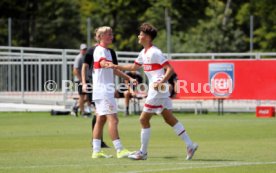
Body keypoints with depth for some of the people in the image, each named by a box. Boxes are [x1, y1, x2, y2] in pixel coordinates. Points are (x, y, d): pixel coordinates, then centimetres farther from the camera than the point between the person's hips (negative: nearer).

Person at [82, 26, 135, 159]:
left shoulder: (107, 51, 21)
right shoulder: (100, 50, -11)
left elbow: (113, 70, 32)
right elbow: (102, 62, -34)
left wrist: (129, 78, 34)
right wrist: (108, 64, -56)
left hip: (106, 90, 10)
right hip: (103, 91, -10)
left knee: (101, 120, 8)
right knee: (113, 119, -13)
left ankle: (96, 151, 8)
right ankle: (119, 150, -16)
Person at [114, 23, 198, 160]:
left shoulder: (155, 52, -15)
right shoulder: (144, 53, 14)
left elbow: (170, 69, -18)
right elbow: (134, 67, 29)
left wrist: (161, 83, -26)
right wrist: (116, 66, 24)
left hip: (157, 91, -9)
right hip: (161, 92, 9)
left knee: (144, 119, -3)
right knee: (169, 119, 10)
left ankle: (143, 152, 5)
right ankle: (190, 145, 9)